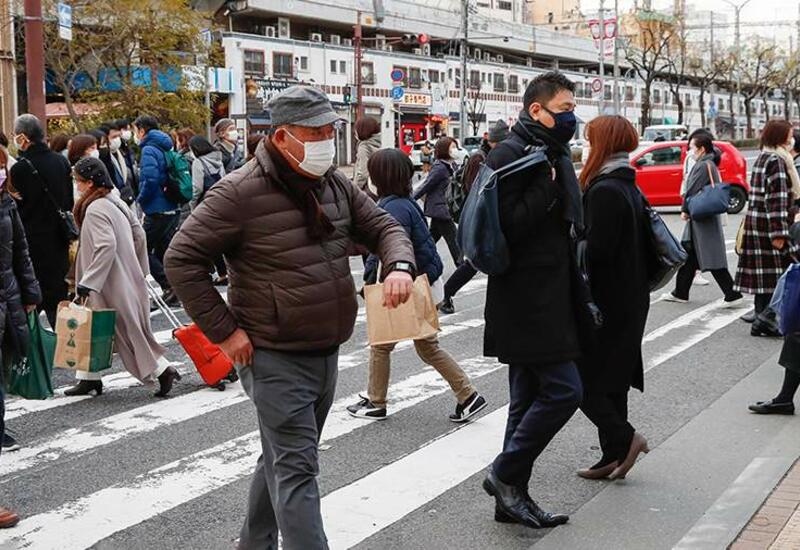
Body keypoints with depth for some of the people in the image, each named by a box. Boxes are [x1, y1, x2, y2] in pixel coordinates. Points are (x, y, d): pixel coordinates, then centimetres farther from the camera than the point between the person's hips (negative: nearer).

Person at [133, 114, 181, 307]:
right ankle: (173, 293, 13)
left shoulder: (149, 150, -11)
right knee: (163, 251, 13)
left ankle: (170, 286, -9)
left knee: (144, 250, -1)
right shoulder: (165, 148, 16)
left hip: (157, 210, -9)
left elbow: (150, 179, -24)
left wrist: (141, 199, -8)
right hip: (172, 209, 9)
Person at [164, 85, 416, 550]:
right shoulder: (241, 193, -16)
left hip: (326, 353, 8)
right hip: (275, 359, -8)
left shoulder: (336, 185, 5)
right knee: (296, 469, -7)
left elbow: (384, 227, 12)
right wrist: (224, 331, -15)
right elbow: (182, 259, -14)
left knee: (284, 460, 21)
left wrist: (400, 266, -12)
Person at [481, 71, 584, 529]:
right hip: (528, 301, -10)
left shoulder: (555, 155, 17)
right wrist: (547, 185, -20)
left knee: (530, 398, 12)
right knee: (564, 389, -11)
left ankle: (511, 496, 20)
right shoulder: (510, 156, -13)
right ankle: (506, 475, 3)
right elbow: (508, 226, -23)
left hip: (549, 299, 10)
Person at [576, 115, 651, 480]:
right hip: (629, 302, 9)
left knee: (579, 379, -2)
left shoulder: (603, 191, -17)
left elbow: (597, 249, -23)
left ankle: (623, 438, -5)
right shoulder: (631, 190, 12)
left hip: (604, 302, -9)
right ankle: (613, 457, 18)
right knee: (611, 380, 13)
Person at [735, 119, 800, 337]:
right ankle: (768, 316, -10)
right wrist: (778, 232, -22)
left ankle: (762, 320, 14)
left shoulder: (762, 158, 17)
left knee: (763, 274, 11)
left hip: (756, 226, 10)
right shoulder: (777, 161, -13)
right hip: (769, 226, -10)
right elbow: (777, 199, -19)